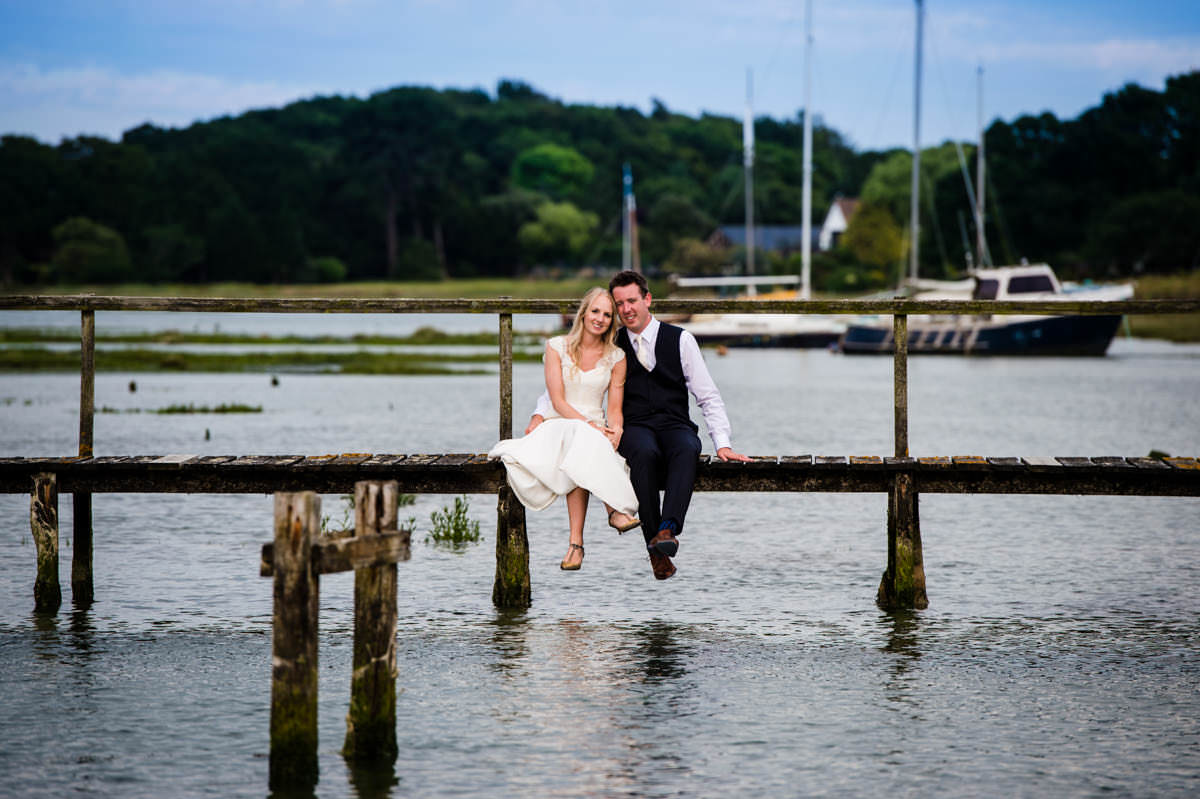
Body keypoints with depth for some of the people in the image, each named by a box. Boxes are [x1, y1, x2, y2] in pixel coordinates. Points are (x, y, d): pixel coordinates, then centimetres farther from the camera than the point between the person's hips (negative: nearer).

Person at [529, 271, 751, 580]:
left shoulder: (680, 340, 8)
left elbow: (708, 397, 7)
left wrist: (722, 443, -4)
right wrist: (540, 413, 3)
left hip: (676, 427, 0)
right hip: (634, 429, 0)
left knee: (686, 450, -37)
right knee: (645, 453, -37)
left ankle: (668, 529, -53)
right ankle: (656, 549, -37)